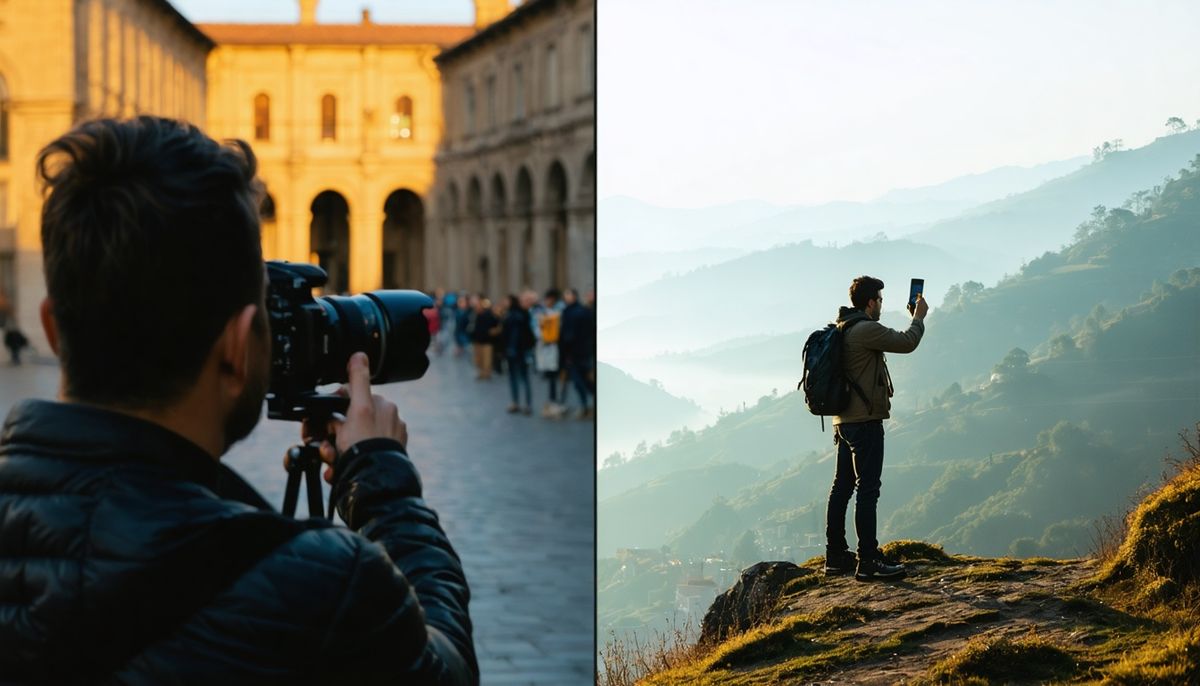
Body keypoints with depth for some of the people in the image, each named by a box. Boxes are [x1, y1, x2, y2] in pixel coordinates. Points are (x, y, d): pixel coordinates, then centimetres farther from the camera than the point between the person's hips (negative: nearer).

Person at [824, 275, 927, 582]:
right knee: (867, 489, -10)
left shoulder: (842, 329, 15)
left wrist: (913, 317, 37)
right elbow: (907, 343, -11)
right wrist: (919, 317, 6)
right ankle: (868, 561, -11)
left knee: (842, 487, 12)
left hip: (844, 421, 10)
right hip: (865, 419, -10)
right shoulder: (866, 329, -15)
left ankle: (836, 556, 17)